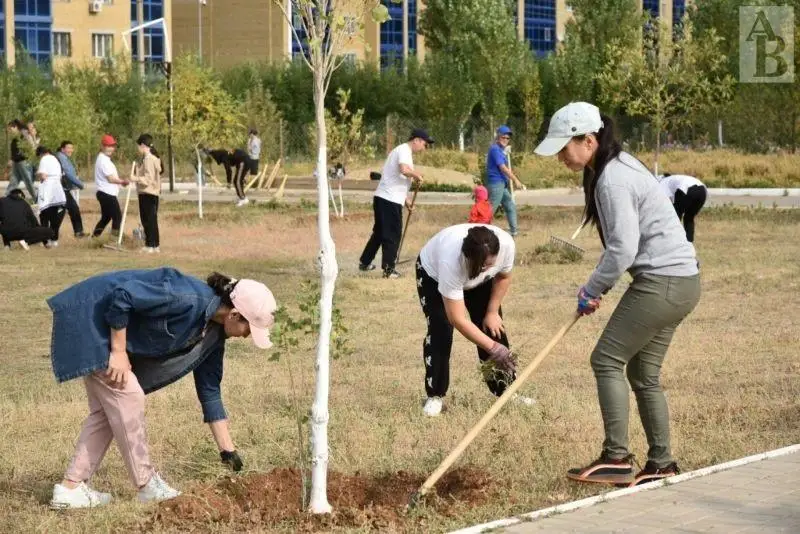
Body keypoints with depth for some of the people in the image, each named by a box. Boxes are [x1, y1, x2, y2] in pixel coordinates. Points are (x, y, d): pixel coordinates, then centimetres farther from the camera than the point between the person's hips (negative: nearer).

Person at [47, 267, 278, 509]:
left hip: (104, 330, 9)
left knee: (108, 409, 6)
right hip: (89, 314, -9)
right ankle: (146, 484, 0)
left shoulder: (214, 334, -1)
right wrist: (118, 352, -23)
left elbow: (209, 390, 7)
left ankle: (70, 488, 7)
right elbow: (123, 295, -30)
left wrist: (228, 451, 7)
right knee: (128, 395, -10)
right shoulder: (188, 299, -29)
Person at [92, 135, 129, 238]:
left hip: (105, 194, 11)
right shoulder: (104, 160, -17)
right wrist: (123, 181, -10)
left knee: (106, 217, 17)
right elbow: (111, 179, -19)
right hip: (108, 194, -11)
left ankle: (94, 237, 18)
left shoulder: (103, 158, 16)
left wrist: (120, 180, 6)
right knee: (117, 216, -7)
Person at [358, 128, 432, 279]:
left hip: (382, 198, 10)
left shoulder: (402, 151, 20)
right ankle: (388, 269, 0)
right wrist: (418, 175, -13)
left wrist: (406, 200, 25)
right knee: (393, 234, -3)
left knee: (380, 231, 20)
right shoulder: (404, 150, -11)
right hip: (390, 200, -10)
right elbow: (404, 170, -31)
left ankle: (365, 262, 28)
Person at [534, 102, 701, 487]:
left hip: (662, 282, -10)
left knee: (607, 360, -6)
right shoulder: (617, 167, 13)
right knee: (644, 374, 13)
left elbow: (623, 249, -21)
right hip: (678, 281, 10)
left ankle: (617, 457, -7)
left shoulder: (612, 180, -18)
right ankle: (661, 464, 16)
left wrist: (592, 289, -8)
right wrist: (598, 288, 8)